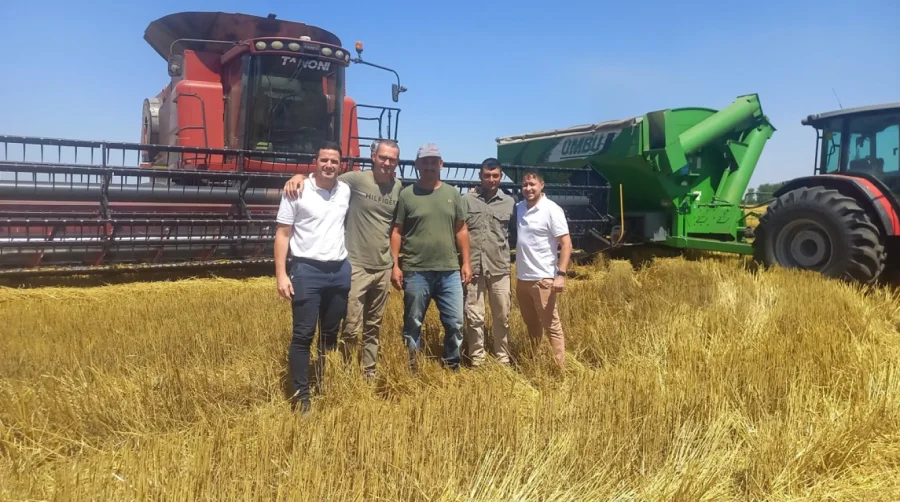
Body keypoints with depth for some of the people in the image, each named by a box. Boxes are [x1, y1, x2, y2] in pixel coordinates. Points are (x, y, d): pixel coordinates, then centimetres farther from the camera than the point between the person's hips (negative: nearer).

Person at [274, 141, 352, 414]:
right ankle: (300, 394, 6)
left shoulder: (346, 191, 6)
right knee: (303, 335, -2)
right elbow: (282, 234, -5)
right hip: (307, 270, -4)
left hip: (340, 270, 5)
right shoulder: (297, 191, -5)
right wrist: (281, 274, -12)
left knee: (331, 333, 13)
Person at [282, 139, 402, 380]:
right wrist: (300, 176, -28)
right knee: (351, 327, -4)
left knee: (373, 327, 16)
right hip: (356, 266, -4)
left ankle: (369, 371, 30)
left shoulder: (398, 187, 5)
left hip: (383, 268, 5)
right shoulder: (355, 179, -8)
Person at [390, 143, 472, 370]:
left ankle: (451, 366, 24)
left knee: (455, 323, 7)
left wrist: (466, 262, 6)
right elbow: (396, 232, -1)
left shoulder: (453, 194, 8)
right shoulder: (406, 194, -1)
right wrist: (395, 265, -6)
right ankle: (412, 368, 23)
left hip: (449, 271, 3)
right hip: (416, 272, -2)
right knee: (413, 324, 8)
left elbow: (461, 230, 11)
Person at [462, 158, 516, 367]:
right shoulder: (467, 200, 1)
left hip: (500, 268, 2)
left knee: (502, 317, 9)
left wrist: (505, 253, 9)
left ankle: (503, 358, 24)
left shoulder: (509, 203, 6)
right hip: (473, 268, -1)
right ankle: (477, 359, 18)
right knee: (474, 317, 5)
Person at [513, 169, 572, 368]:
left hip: (543, 279, -6)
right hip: (521, 278, 6)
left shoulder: (552, 210, -10)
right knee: (531, 324, 17)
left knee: (551, 326, 0)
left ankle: (560, 368, 6)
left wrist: (561, 274, -22)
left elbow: (566, 243, -12)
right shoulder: (519, 208, 7)